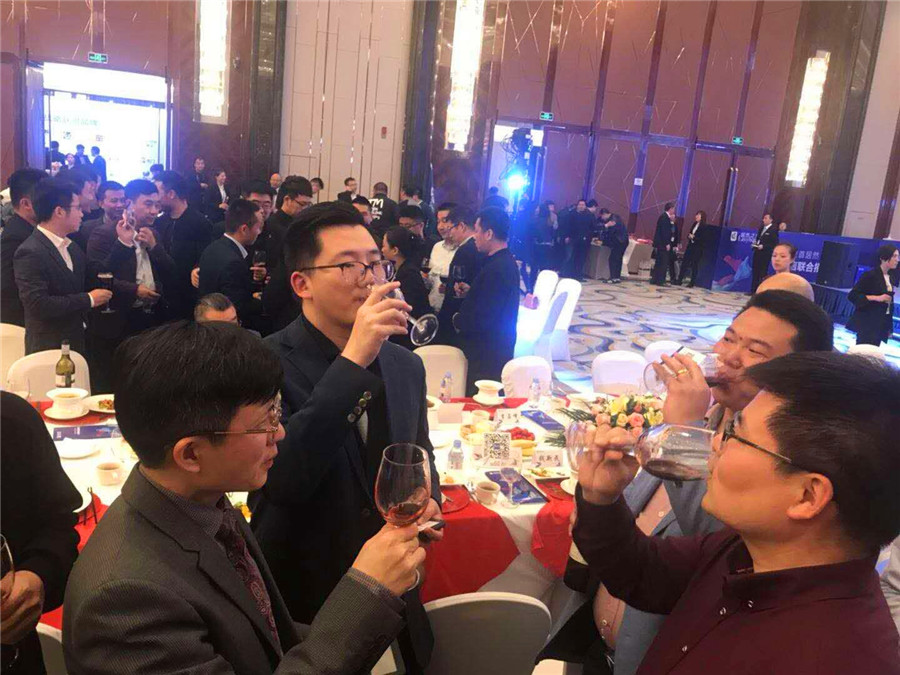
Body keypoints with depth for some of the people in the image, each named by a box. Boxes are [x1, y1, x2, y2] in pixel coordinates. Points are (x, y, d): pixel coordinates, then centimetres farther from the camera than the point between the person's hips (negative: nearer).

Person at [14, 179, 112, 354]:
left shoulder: (72, 247, 10)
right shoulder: (30, 253, -17)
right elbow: (37, 304, -23)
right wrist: (88, 300, -17)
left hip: (78, 342, 8)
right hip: (49, 350, -7)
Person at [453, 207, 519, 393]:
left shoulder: (497, 268, -23)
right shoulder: (506, 261, 8)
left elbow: (481, 320, -26)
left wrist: (457, 320, -7)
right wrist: (470, 292, 6)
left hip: (488, 355, -10)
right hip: (499, 350, 10)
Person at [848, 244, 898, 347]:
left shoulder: (890, 278, 13)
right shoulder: (870, 275, -9)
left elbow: (889, 304, 15)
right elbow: (852, 296, -13)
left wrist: (890, 327, 14)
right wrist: (877, 297, -19)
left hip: (882, 325, 7)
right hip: (867, 323, -7)